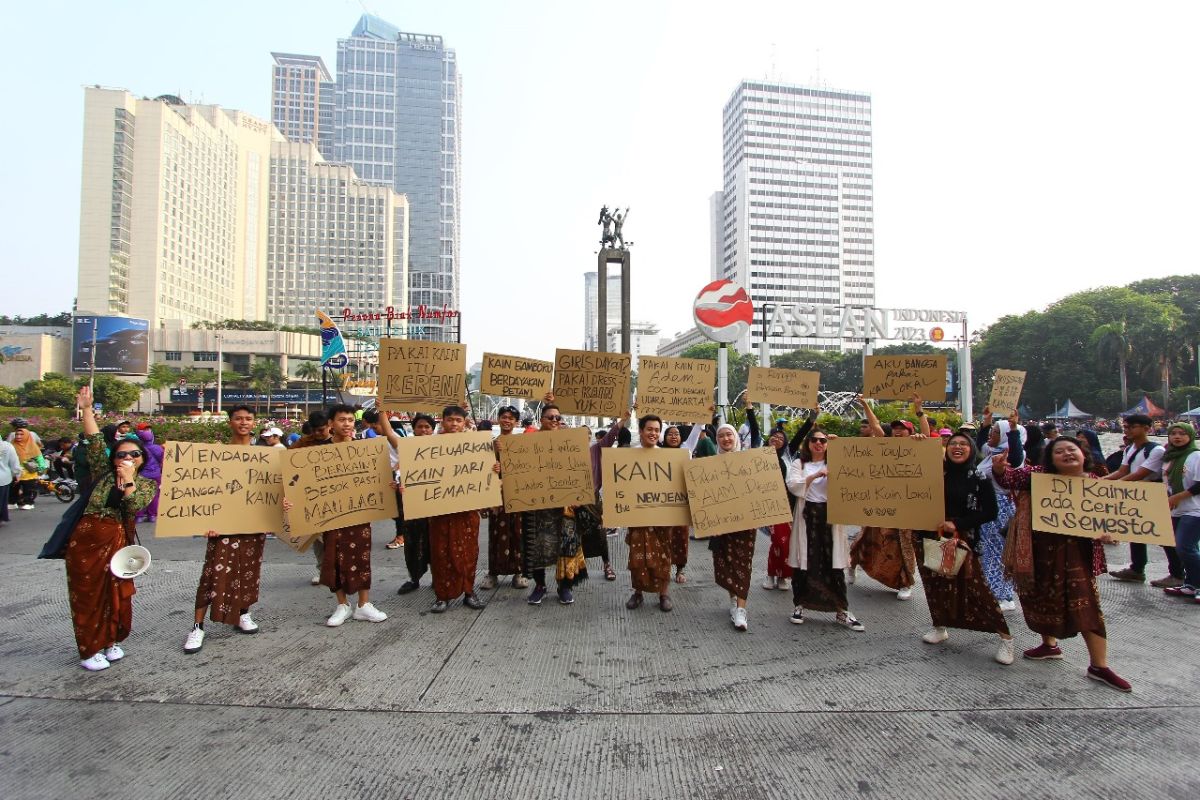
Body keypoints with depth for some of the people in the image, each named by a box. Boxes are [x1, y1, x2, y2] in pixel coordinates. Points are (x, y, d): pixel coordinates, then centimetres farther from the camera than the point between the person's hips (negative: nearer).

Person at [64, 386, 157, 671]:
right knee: (87, 595, 5)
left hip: (118, 543, 0)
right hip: (86, 541, 0)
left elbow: (134, 506, -15)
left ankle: (110, 641, 27)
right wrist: (86, 410, -13)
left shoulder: (147, 485, 3)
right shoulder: (103, 474, 4)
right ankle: (89, 650, 16)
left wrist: (129, 480, -21)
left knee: (115, 594, 7)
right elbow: (95, 441, -5)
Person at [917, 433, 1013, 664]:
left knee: (974, 588, -5)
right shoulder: (936, 472, 2)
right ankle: (940, 627, 32)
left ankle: (1006, 638, 11)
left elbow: (990, 512, -6)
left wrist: (957, 523, -15)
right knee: (936, 584, 11)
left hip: (963, 541, -3)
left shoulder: (979, 479, -4)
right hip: (933, 538, 3)